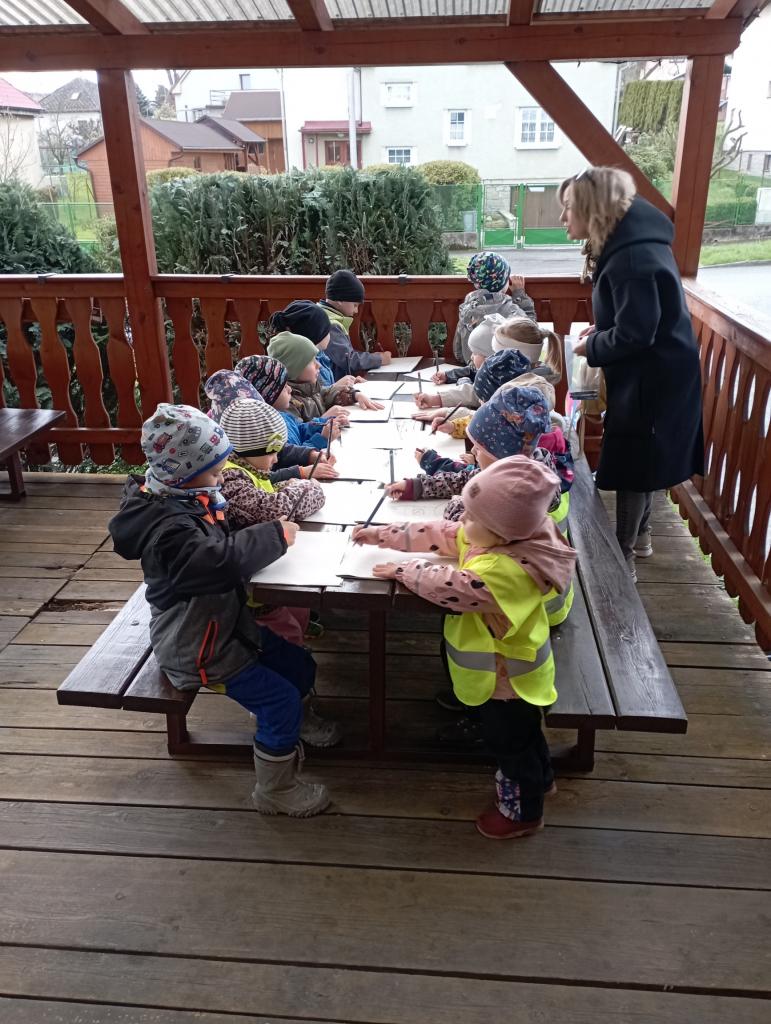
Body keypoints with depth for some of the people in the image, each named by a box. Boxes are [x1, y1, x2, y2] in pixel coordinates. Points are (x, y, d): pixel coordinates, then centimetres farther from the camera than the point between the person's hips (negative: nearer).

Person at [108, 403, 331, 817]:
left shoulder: (187, 499, 1)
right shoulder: (168, 528, -30)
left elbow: (225, 538, 15)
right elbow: (224, 560, -43)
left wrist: (268, 531, -4)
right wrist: (275, 535, -28)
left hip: (224, 624, 10)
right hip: (197, 649, -10)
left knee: (299, 666, 14)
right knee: (281, 700, -10)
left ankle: (281, 742, 35)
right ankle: (273, 790, 11)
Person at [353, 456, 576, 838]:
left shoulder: (505, 570, -41)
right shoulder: (503, 539, -12)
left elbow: (447, 587, -40)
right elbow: (439, 534, -6)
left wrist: (401, 570, -23)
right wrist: (380, 535, -5)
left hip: (505, 678, -9)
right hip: (507, 671, 9)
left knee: (509, 742, 17)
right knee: (521, 733, 32)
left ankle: (523, 812, 42)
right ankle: (539, 778, 58)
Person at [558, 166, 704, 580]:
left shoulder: (633, 256, -26)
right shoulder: (629, 242, 7)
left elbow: (635, 333, -26)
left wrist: (591, 347, -10)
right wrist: (600, 330, 3)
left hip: (651, 380, -10)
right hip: (648, 375, 10)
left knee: (632, 466, 2)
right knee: (638, 461, 21)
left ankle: (623, 557, 17)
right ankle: (640, 537, 38)